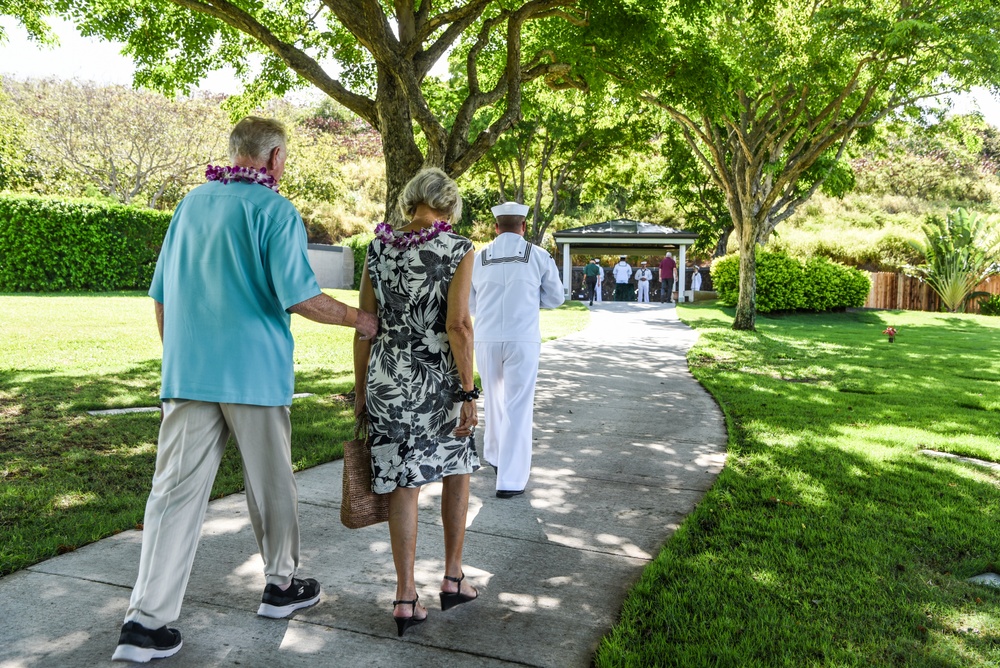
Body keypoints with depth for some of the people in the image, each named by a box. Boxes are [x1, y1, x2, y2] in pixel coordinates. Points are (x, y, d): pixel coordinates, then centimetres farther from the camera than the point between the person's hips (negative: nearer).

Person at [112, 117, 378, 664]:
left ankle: (146, 621, 3)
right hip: (252, 371, -5)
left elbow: (160, 294, 16)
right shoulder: (274, 209, -6)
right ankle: (280, 585, 28)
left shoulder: (191, 203, 13)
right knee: (271, 483, 12)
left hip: (186, 372, 5)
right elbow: (298, 296, -14)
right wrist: (358, 320, 0)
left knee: (176, 490, 3)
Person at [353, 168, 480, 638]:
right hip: (438, 379, -3)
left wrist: (361, 388, 11)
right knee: (457, 469, 19)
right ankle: (453, 578, 26)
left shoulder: (377, 248, 4)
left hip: (386, 378, 3)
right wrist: (468, 393, -10)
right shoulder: (457, 249, -7)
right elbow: (458, 325, -15)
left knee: (403, 483, 10)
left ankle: (406, 598, 13)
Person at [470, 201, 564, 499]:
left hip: (487, 339, 3)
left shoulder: (478, 258, 6)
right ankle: (510, 480, -2)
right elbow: (555, 298, 11)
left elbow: (471, 304, 14)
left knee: (493, 399, 23)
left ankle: (494, 454, 39)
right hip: (523, 340, -2)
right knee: (518, 407, 0)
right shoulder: (539, 256, 1)